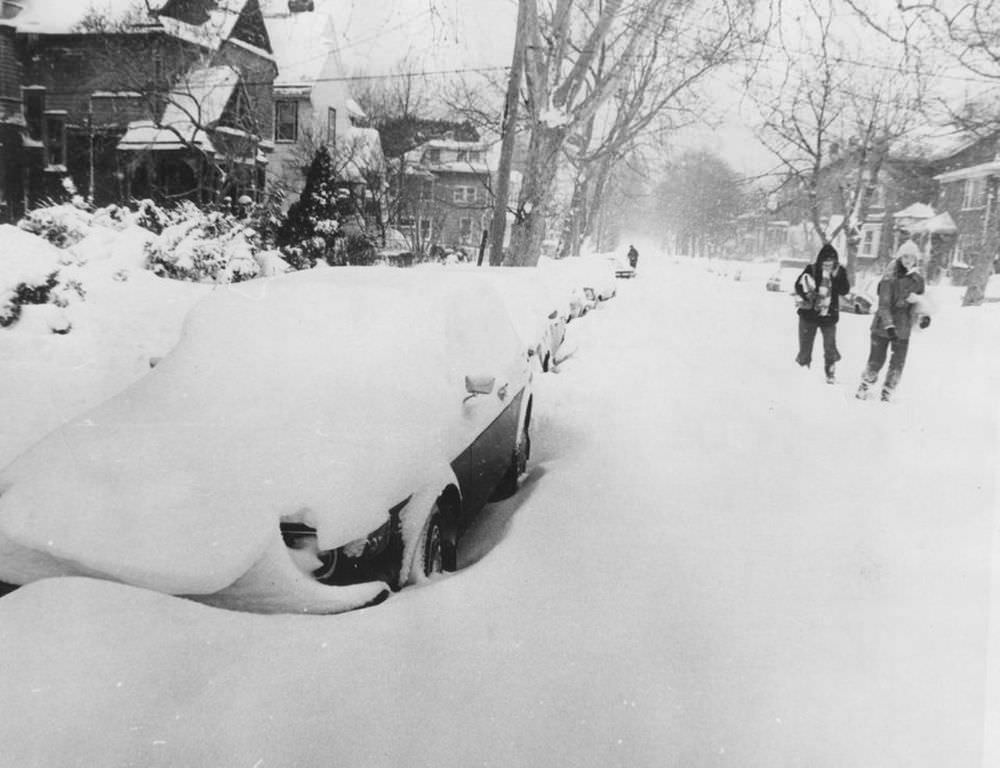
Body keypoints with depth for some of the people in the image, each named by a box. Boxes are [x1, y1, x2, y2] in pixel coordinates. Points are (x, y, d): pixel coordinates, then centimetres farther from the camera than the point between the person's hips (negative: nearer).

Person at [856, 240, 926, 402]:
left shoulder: (918, 280, 2)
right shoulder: (889, 279, -12)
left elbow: (918, 303, 11)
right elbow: (883, 305, -15)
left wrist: (924, 316, -10)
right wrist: (889, 326, -26)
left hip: (903, 329, 4)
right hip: (882, 326, -4)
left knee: (898, 363, 3)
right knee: (876, 361, 2)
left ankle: (887, 393, 19)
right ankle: (864, 386, 24)